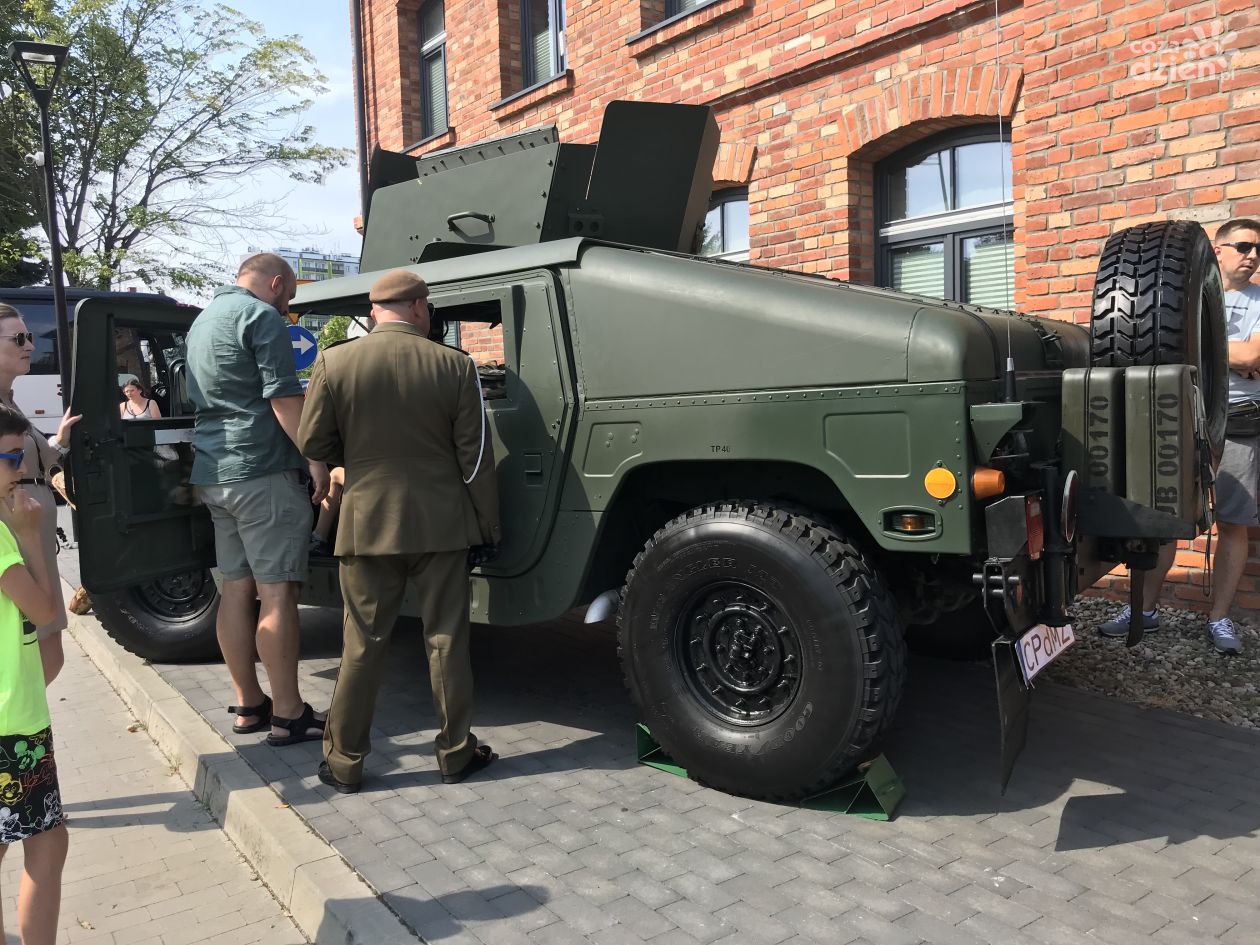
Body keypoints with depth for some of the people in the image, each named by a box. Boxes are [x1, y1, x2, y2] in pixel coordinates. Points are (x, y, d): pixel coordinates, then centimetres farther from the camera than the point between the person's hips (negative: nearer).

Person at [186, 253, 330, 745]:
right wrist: (316, 459, -14)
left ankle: (248, 705, 18)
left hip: (212, 473, 9)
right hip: (261, 471, -9)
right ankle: (288, 714, -1)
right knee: (277, 593, -6)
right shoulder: (261, 316, -7)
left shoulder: (203, 320, 21)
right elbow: (283, 398, -16)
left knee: (235, 587, 11)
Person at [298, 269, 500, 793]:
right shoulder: (455, 366, -5)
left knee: (362, 646, 10)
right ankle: (455, 754, 21)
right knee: (446, 641, 10)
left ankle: (343, 762, 20)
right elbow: (475, 456, -3)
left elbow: (313, 443, 1)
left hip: (367, 523, 1)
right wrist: (488, 524, 5)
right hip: (441, 523, 0)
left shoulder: (334, 362, -4)